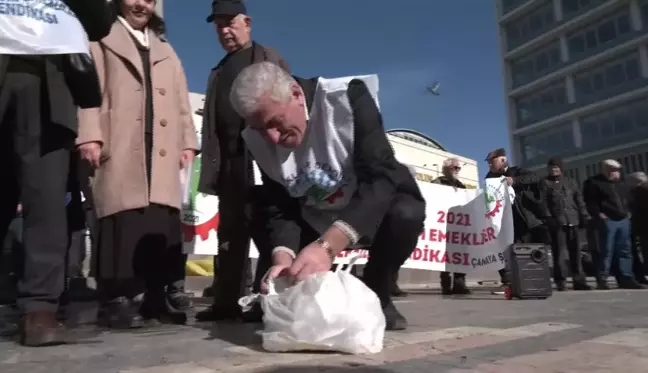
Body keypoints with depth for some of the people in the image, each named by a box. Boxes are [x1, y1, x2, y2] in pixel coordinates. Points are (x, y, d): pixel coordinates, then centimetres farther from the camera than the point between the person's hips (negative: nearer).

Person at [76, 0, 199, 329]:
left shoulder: (165, 50, 30)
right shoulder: (101, 39, 16)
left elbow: (181, 101, 22)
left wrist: (188, 142, 9)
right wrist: (90, 135, -13)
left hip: (163, 150, 4)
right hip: (119, 146, -4)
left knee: (163, 224, -2)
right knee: (123, 220, -11)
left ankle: (158, 297, 2)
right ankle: (117, 299, -6)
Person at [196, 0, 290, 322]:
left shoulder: (269, 59, 9)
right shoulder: (218, 72, 24)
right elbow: (211, 119, 19)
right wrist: (211, 162, 9)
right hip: (230, 157, 6)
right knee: (231, 230, 6)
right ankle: (227, 301, 11)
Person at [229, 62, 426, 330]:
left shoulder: (348, 97, -26)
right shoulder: (258, 140, -13)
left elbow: (382, 176, -36)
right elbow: (278, 207, -14)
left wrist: (327, 246, -47)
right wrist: (283, 258, -36)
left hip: (374, 210, -3)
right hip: (316, 221, 4)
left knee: (406, 213, -35)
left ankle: (375, 294, -6)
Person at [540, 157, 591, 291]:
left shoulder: (570, 182, 18)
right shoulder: (545, 183, 5)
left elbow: (579, 200, 16)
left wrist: (584, 216, 7)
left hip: (572, 221, 4)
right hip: (556, 222, -4)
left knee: (575, 251, 6)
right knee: (560, 252, -4)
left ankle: (579, 281, 12)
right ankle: (560, 281, 1)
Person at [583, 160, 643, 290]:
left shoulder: (619, 184, 21)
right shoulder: (593, 183, -2)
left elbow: (626, 199, 32)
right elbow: (589, 201, -10)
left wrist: (627, 212, 17)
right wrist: (598, 214, -17)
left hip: (623, 220, 8)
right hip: (607, 221, -7)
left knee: (625, 250, 7)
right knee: (606, 251, -8)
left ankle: (626, 278, 13)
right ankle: (602, 280, -3)